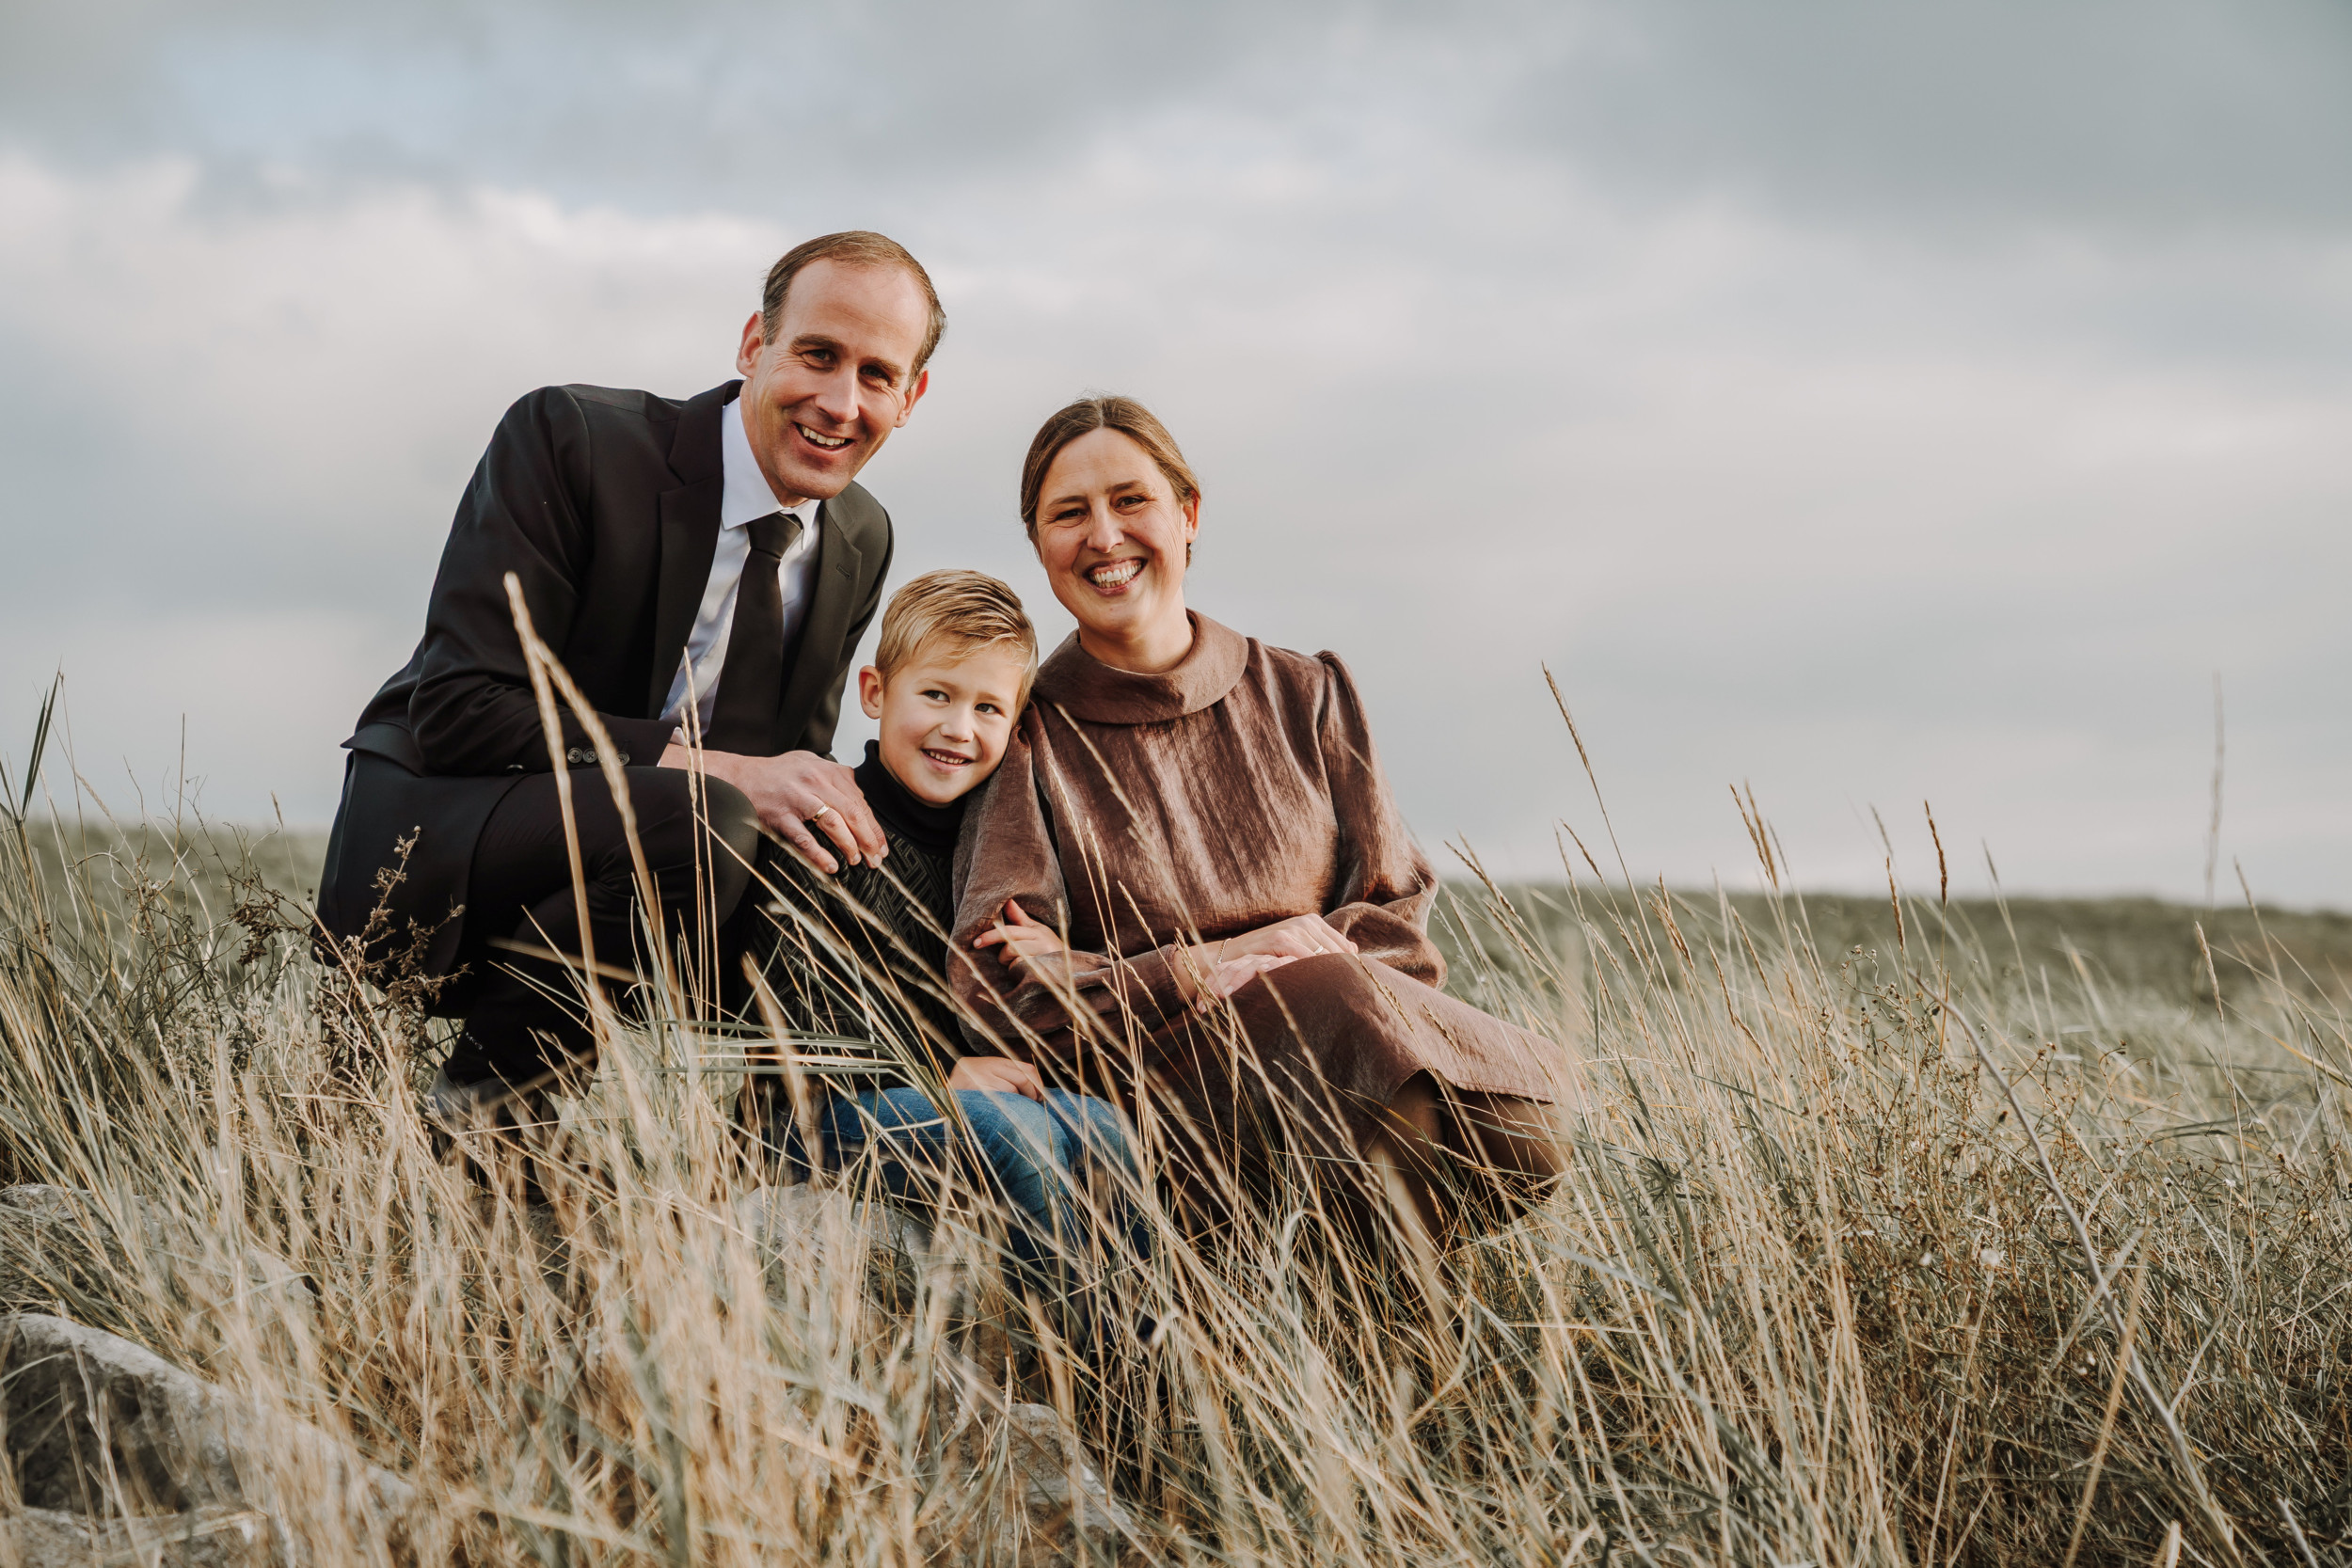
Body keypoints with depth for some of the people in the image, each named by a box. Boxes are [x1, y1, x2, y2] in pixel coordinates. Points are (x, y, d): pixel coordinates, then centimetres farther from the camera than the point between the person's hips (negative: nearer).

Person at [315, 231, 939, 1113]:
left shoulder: (862, 540, 4)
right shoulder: (565, 438, -16)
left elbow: (792, 761, 10)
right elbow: (457, 712, -22)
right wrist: (717, 770, -31)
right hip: (427, 835, -7)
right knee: (700, 824, -33)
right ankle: (462, 1105, -15)